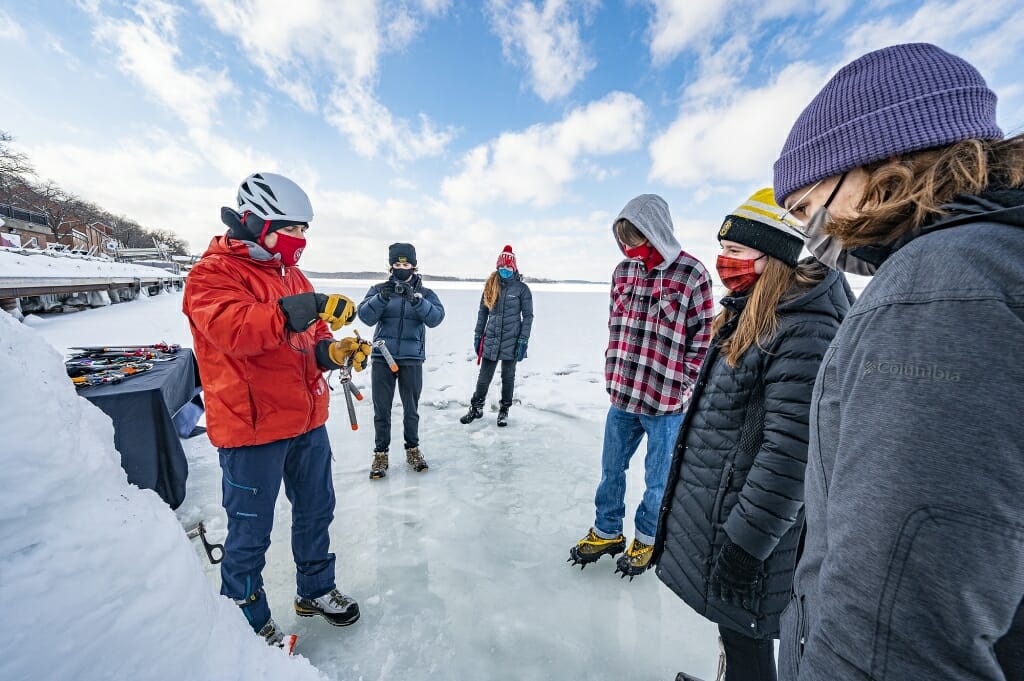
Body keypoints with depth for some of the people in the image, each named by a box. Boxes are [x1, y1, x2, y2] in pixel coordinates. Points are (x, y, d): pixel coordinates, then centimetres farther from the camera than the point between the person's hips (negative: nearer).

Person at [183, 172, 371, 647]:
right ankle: (248, 622, 34)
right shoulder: (212, 274, -9)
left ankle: (315, 590, 42)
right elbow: (233, 329, -30)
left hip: (307, 420, 7)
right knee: (251, 533, 9)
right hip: (251, 428, -7)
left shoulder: (292, 275, 13)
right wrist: (294, 311, -42)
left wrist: (335, 351, -7)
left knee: (316, 511, 20)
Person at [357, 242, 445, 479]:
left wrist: (415, 299, -29)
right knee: (382, 409, 8)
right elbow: (366, 317, -11)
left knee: (411, 408, 12)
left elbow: (436, 318, -15)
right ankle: (380, 454, 24)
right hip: (382, 358, 0)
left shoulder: (425, 293, 2)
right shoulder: (379, 289, 3)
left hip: (412, 359, 0)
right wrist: (382, 297, -27)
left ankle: (413, 449, 30)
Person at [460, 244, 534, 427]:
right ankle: (476, 408, 27)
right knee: (484, 376, 9)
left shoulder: (522, 288, -5)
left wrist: (523, 341, -10)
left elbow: (528, 315, -5)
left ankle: (504, 411, 28)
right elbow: (482, 312, 11)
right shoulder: (490, 286, 5)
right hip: (490, 339, 3)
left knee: (508, 377, 11)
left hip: (511, 341, -2)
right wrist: (477, 335, 9)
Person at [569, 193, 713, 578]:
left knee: (657, 478, 14)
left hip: (666, 402, -4)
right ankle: (607, 532, 40)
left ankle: (646, 539, 39)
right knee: (611, 469, 17)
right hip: (622, 396, 5)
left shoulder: (691, 274, -10)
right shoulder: (623, 271, 5)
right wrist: (612, 374, 9)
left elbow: (703, 336, -6)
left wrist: (682, 385, -7)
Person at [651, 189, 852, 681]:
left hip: (745, 521, -8)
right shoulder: (748, 318, 7)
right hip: (711, 505, 9)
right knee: (732, 628, 27)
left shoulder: (804, 332, -22)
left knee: (743, 632, 14)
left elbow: (788, 454, -25)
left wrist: (747, 543, -19)